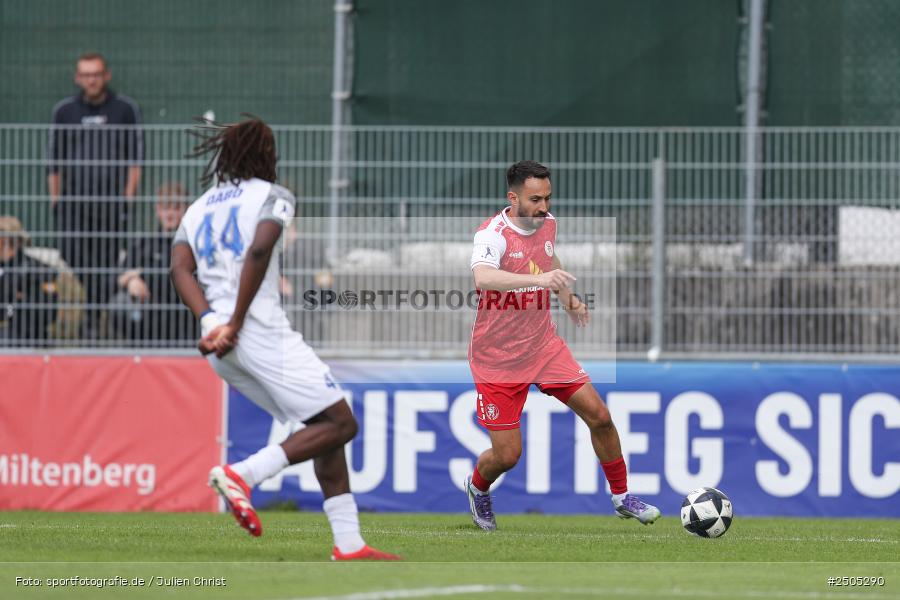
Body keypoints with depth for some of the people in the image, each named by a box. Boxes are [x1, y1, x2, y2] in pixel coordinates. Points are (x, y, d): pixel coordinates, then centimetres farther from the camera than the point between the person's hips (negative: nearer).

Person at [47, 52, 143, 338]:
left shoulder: (125, 108, 6)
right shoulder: (64, 110, 11)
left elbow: (135, 156, 6)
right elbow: (54, 159, 15)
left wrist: (129, 194, -2)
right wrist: (54, 197, 9)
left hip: (111, 200, -1)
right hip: (73, 201, 1)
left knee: (107, 269, -4)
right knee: (72, 264, -4)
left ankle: (101, 323, -1)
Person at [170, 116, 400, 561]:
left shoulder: (198, 209, 22)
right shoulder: (272, 196, 3)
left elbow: (181, 269, 4)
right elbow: (259, 250, -16)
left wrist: (210, 320, -10)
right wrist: (235, 324, -16)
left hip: (219, 349, 8)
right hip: (262, 330, -8)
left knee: (325, 426, 13)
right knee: (339, 423, -5)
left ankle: (349, 545, 5)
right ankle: (242, 474, -21)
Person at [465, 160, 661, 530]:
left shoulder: (547, 224, -2)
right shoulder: (493, 234, -24)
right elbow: (482, 278, -46)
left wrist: (569, 299, 13)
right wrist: (538, 278, -58)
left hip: (543, 344, 6)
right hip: (498, 358, -6)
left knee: (598, 415, -2)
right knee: (507, 455, -4)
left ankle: (621, 497, 17)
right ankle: (477, 488, 30)